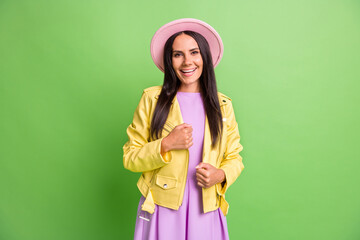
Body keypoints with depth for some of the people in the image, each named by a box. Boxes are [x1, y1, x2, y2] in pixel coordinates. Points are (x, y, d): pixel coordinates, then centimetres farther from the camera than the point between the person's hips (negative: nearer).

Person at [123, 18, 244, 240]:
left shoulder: (223, 105, 2)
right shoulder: (152, 99, -3)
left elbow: (234, 158, 8)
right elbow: (130, 158, -2)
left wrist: (220, 175, -12)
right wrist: (166, 145, -18)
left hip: (206, 211, 2)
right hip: (161, 208, -1)